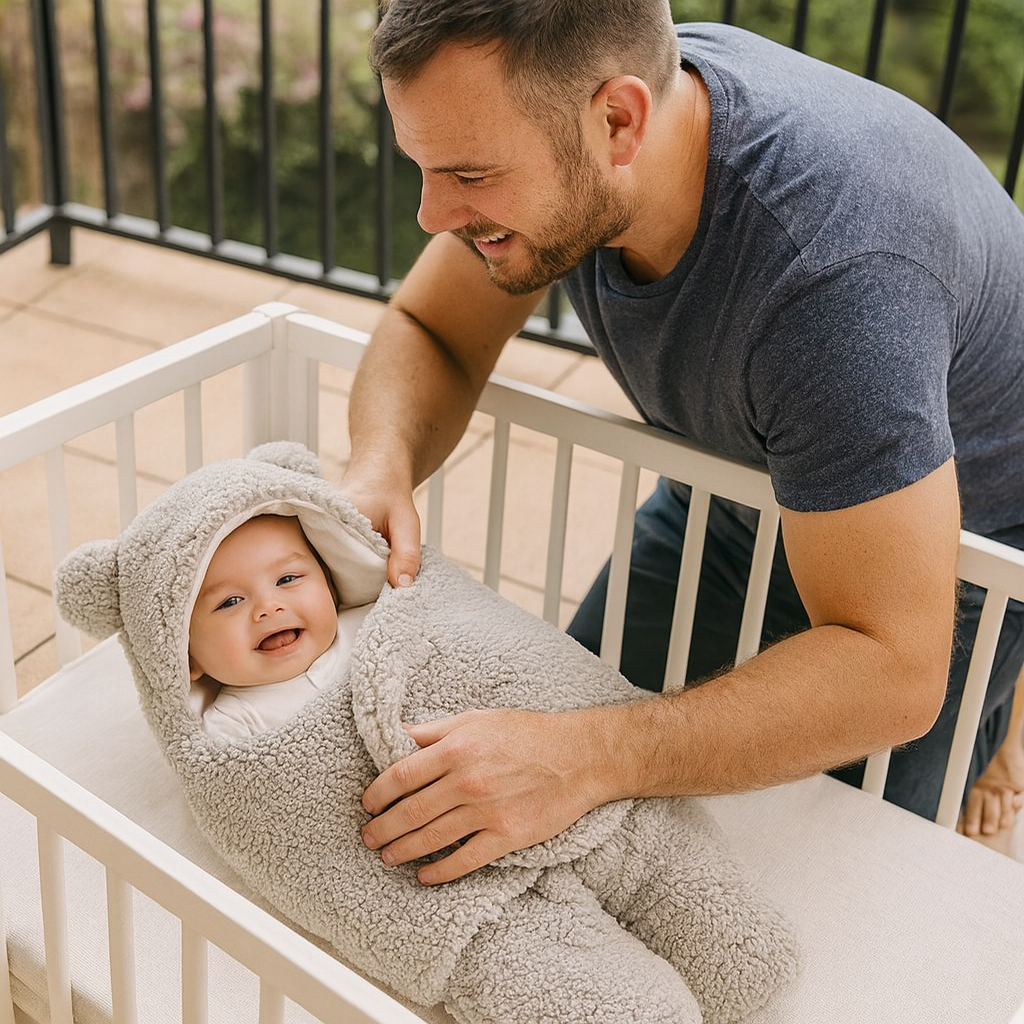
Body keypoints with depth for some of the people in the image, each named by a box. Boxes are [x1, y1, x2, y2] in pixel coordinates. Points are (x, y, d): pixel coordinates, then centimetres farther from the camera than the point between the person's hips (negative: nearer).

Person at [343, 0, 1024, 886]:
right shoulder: (543, 113, -23)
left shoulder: (831, 269, -44)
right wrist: (381, 463, -30)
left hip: (949, 542, -5)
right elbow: (427, 331, -8)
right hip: (745, 473, 6)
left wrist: (591, 758, -51)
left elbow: (892, 671, -41)